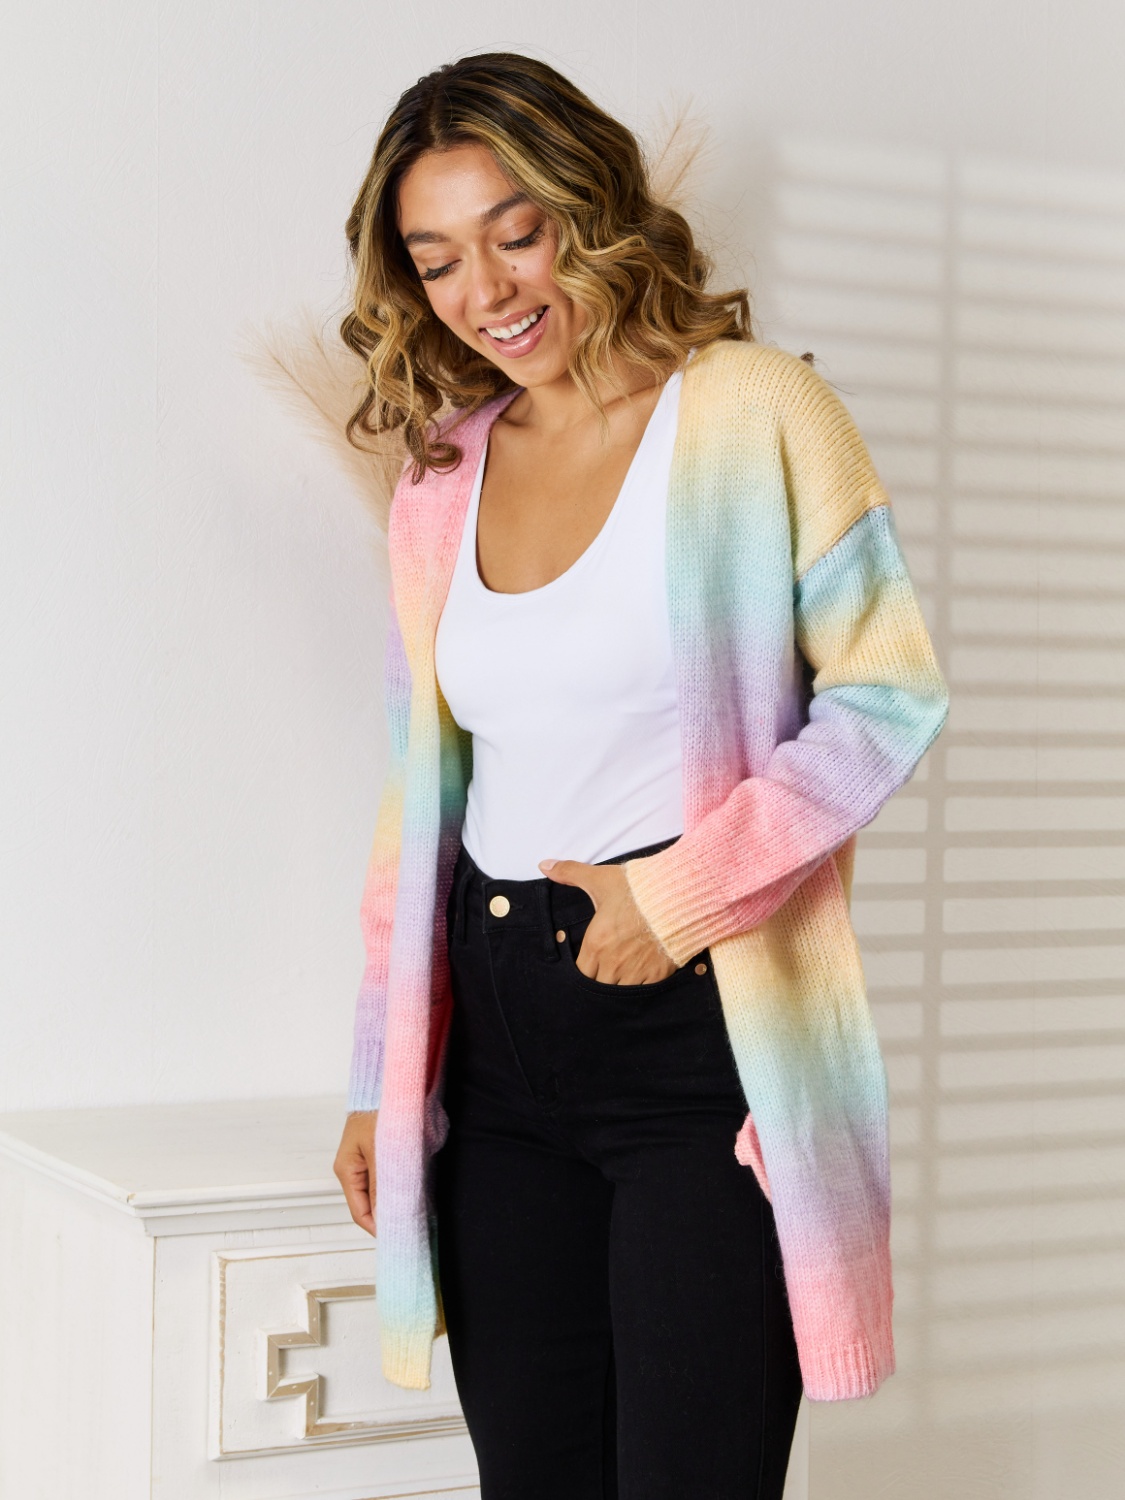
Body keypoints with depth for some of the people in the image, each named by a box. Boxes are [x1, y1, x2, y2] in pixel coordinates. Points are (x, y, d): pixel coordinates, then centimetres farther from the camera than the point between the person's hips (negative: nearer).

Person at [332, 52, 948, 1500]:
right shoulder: (439, 482, 12)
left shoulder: (754, 413, -3)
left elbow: (889, 690, -4)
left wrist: (682, 891, -12)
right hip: (498, 1041, 5)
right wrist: (380, 1082, 16)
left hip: (705, 1028, -4)